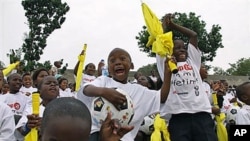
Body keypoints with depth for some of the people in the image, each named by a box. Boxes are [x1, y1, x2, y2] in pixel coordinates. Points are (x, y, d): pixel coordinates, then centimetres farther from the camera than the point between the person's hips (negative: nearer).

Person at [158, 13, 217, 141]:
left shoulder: (192, 61, 25)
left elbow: (193, 35, 25)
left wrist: (172, 25, 33)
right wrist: (165, 23, 30)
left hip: (201, 113, 3)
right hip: (178, 115, -2)